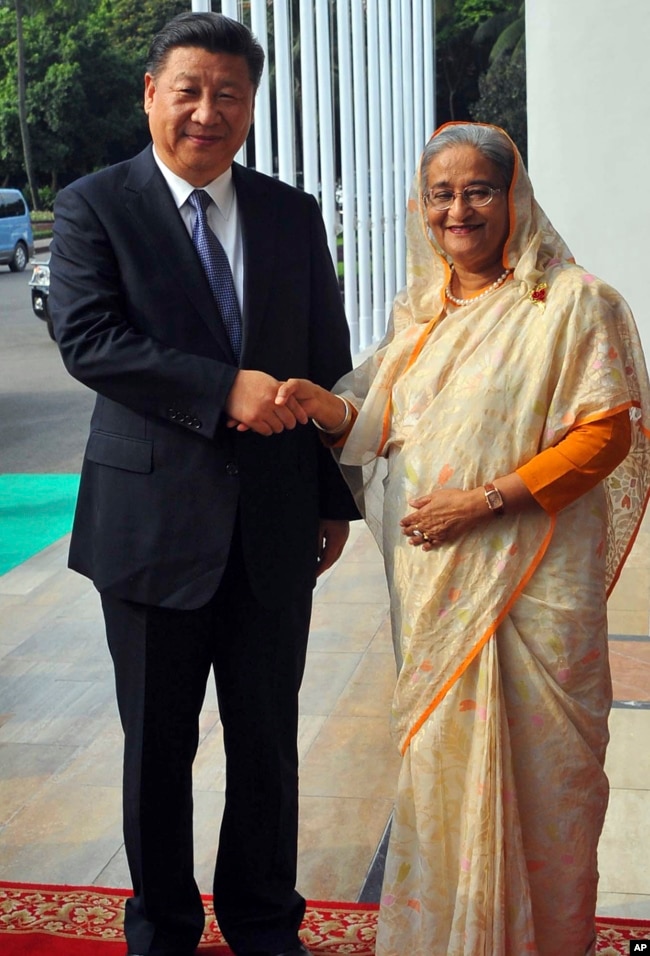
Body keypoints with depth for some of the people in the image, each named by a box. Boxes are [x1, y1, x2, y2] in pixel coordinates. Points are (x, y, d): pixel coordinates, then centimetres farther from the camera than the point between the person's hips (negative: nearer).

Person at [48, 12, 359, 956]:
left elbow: (329, 363, 12)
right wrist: (225, 391, -23)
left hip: (275, 526, 3)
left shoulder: (294, 214, 8)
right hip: (154, 518, -2)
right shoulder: (94, 206, -2)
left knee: (269, 740, 12)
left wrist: (336, 499, 11)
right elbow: (87, 338, -15)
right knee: (157, 745, 11)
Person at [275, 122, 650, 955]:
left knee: (534, 767, 3)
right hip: (431, 575, 5)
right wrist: (324, 406, -7)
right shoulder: (420, 311, 12)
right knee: (440, 757, 12)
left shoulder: (571, 301, -6)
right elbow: (388, 428, 15)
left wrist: (488, 498, -18)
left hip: (528, 576, -5)